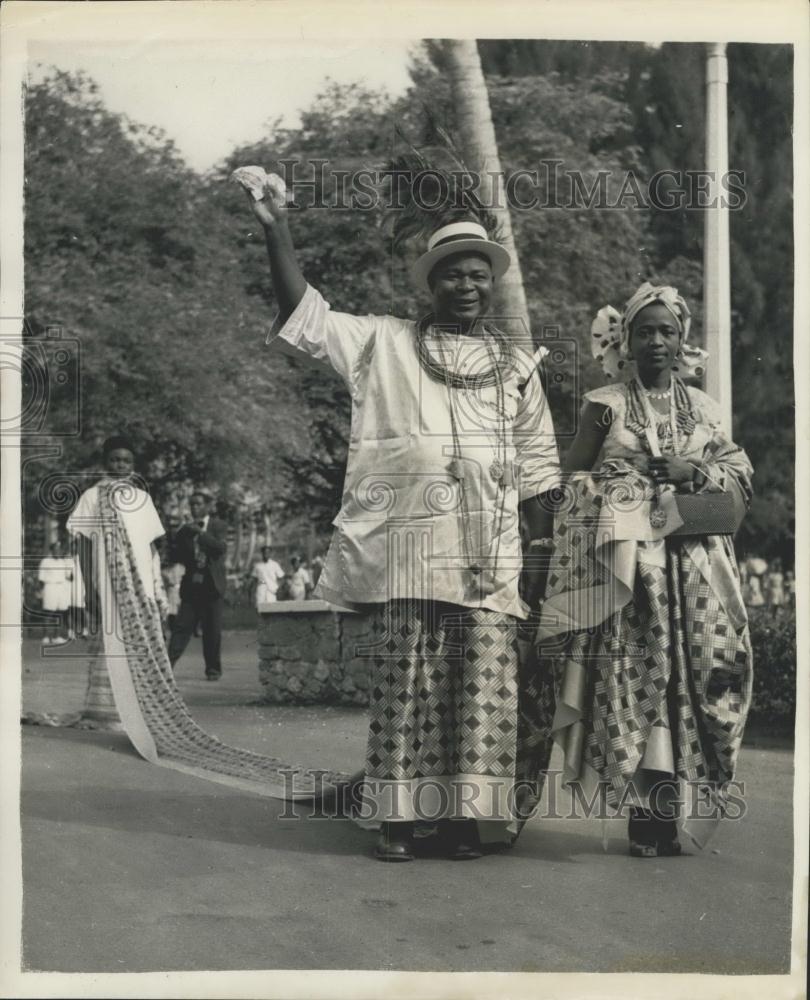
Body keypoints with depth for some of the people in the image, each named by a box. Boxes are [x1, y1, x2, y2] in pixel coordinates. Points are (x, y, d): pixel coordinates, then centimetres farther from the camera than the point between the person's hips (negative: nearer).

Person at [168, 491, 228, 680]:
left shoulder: (218, 526, 3)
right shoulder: (185, 530, 12)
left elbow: (221, 547, -14)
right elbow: (177, 555, 11)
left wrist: (200, 532, -17)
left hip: (212, 585, -2)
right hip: (191, 585, 2)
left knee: (212, 630, 2)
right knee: (182, 626, -6)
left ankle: (213, 669, 11)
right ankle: (168, 663, -11)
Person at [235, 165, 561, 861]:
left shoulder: (517, 366, 17)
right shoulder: (384, 343, 12)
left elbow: (537, 465, 16)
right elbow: (303, 313, 5)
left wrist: (540, 555, 9)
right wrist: (276, 226, -4)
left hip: (491, 553, 2)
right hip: (407, 543, -1)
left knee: (483, 684, -4)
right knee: (405, 681, -3)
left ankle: (467, 815, 2)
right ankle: (400, 817, 3)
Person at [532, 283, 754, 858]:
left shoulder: (702, 407, 15)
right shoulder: (605, 406, 6)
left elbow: (742, 479, 12)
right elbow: (575, 482, 2)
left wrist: (695, 472, -5)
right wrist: (634, 488, -10)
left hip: (693, 566, 3)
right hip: (624, 565, -3)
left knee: (693, 676, -3)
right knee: (632, 675, -9)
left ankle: (665, 813, 5)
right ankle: (646, 815, -3)